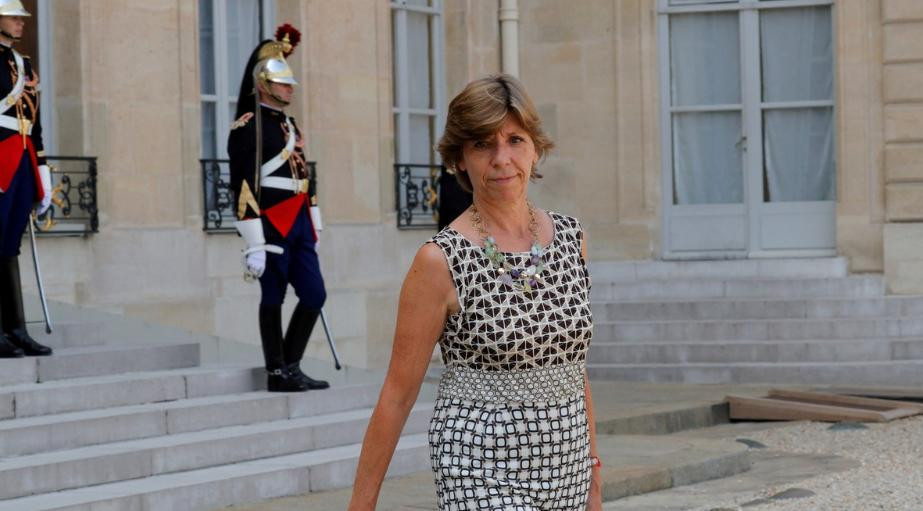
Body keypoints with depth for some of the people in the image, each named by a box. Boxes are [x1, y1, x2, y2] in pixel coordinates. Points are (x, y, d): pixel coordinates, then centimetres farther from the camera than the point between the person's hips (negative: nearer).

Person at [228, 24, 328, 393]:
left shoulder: (289, 125, 17)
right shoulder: (248, 127, -10)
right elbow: (243, 187, -16)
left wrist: (311, 229, 20)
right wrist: (254, 245, -20)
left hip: (299, 224, 8)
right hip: (271, 225, -8)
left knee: (315, 295, 5)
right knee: (273, 298, 0)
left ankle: (291, 368, 14)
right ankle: (277, 373, 8)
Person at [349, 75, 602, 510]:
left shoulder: (569, 238, 6)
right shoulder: (441, 261, -10)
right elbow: (397, 393, -6)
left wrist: (592, 474, 16)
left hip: (566, 473, 6)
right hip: (483, 474, -6)